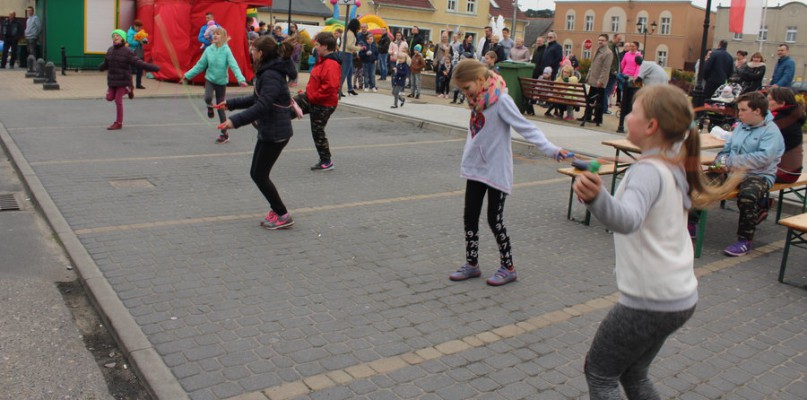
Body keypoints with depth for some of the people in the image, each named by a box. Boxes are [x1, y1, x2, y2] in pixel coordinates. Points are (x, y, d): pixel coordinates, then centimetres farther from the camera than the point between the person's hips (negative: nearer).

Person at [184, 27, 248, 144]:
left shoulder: (226, 50, -15)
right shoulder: (208, 50, -5)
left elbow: (234, 66, -25)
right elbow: (200, 65, 3)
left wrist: (241, 79, -41)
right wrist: (187, 75, 2)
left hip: (221, 82, -2)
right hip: (209, 79, 2)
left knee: (221, 109, 4)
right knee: (207, 98, -28)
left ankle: (224, 134, 18)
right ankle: (210, 106, 11)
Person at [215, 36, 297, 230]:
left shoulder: (271, 75, -20)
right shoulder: (268, 72, 12)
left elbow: (262, 106, -29)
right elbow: (256, 99, 21)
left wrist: (235, 121, -32)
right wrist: (230, 103, 21)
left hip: (275, 133, -10)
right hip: (269, 131, 10)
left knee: (260, 175, -2)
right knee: (257, 173, 14)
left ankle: (282, 215, 7)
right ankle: (276, 209, 25)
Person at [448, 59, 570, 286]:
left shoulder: (501, 100, -18)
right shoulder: (476, 100, 4)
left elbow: (526, 128, -22)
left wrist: (550, 149, -32)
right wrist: (466, 160, 10)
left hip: (496, 172, -7)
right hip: (475, 169, 7)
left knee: (495, 220, 1)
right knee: (470, 217, 10)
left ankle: (508, 268, 18)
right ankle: (472, 264, 25)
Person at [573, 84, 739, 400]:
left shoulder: (650, 171, -21)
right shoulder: (675, 167, 6)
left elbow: (627, 219, -43)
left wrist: (596, 197, -61)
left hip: (650, 300, -9)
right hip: (680, 296, 9)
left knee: (599, 373, 8)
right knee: (633, 374, 23)